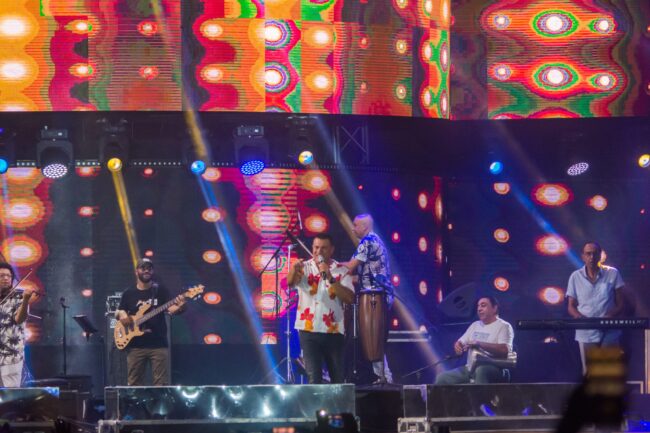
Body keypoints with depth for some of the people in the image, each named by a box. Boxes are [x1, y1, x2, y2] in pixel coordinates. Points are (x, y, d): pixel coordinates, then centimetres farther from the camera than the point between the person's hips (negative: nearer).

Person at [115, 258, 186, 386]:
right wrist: (121, 314, -6)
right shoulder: (129, 293, 10)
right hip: (135, 345, 2)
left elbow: (171, 309, -7)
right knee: (134, 384, 3)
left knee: (161, 384, -5)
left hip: (158, 344, -2)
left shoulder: (161, 291, 5)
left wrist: (178, 307, -30)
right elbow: (118, 312, 18)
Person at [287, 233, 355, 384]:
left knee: (337, 377, 10)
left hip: (333, 331, 1)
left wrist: (330, 279, -22)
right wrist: (294, 270, -44)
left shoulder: (341, 271, 2)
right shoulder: (304, 268, 1)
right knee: (313, 377, -6)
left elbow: (350, 298, -11)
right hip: (309, 330, -1)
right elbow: (290, 282, -21)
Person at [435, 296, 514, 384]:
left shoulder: (503, 326, -1)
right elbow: (460, 343, 22)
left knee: (481, 370, -41)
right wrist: (458, 346, -4)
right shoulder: (475, 325, 22)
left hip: (493, 370, -7)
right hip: (470, 369, 7)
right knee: (442, 378, -13)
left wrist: (479, 344, -21)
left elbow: (504, 350, -17)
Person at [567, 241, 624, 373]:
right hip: (586, 332, 1)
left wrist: (611, 315, -16)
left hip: (609, 332, -1)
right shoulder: (575, 277, 6)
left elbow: (620, 304, 5)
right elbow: (571, 306, 10)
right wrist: (579, 316, -13)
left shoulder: (612, 274, 4)